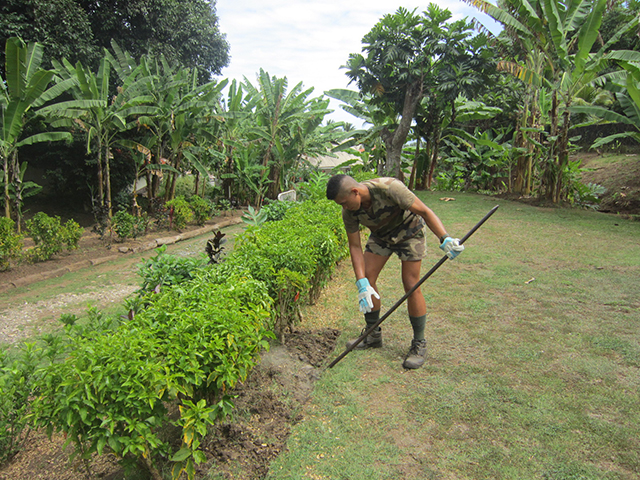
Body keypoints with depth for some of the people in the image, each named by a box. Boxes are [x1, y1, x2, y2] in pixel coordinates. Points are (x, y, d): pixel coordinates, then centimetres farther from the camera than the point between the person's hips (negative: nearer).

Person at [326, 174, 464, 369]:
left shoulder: (389, 188, -37)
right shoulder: (349, 211, -21)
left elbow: (425, 212, -31)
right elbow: (355, 247, -16)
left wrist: (445, 239, -44)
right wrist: (362, 283, -24)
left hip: (409, 231, -5)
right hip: (380, 235, 5)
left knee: (411, 286, -10)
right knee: (367, 279, -4)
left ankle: (419, 344, 6)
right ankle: (373, 335, 14)